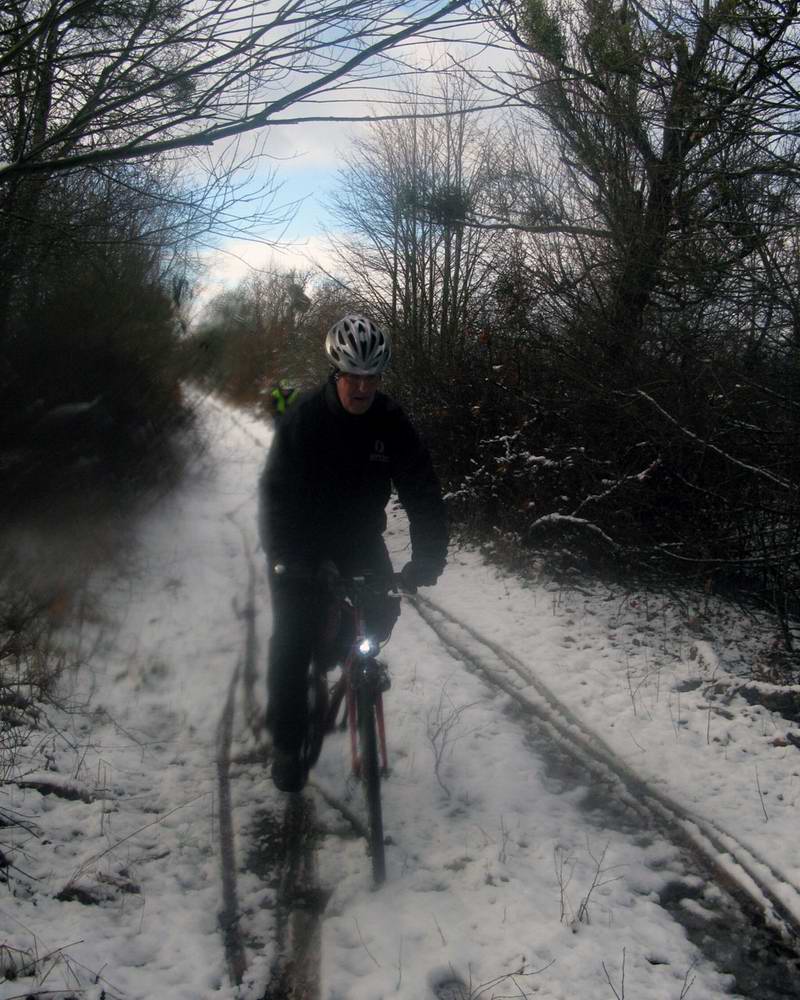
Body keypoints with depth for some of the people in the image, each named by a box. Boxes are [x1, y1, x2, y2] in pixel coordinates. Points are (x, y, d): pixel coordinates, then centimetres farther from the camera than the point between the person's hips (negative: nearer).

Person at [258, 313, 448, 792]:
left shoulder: (392, 422, -14)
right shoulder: (303, 418, -22)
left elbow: (423, 491, -15)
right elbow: (277, 492, -25)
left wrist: (429, 556, -27)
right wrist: (285, 556, -37)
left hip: (361, 537, 3)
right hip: (303, 542, -3)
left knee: (383, 610, -9)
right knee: (294, 635, -7)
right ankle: (287, 743, 7)